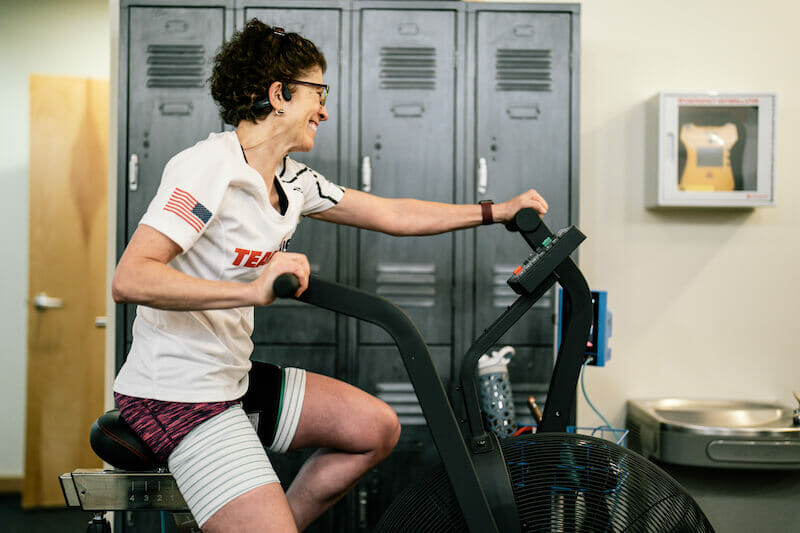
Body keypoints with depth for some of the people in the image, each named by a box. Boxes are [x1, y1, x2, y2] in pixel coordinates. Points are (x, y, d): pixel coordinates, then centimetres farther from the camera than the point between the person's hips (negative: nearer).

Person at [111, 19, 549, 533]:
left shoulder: (292, 180, 8)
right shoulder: (208, 167, -19)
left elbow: (391, 213, 17)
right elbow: (129, 280, -29)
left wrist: (497, 212, 18)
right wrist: (252, 290, -39)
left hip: (232, 378, 9)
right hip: (176, 393, -9)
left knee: (377, 427, 9)